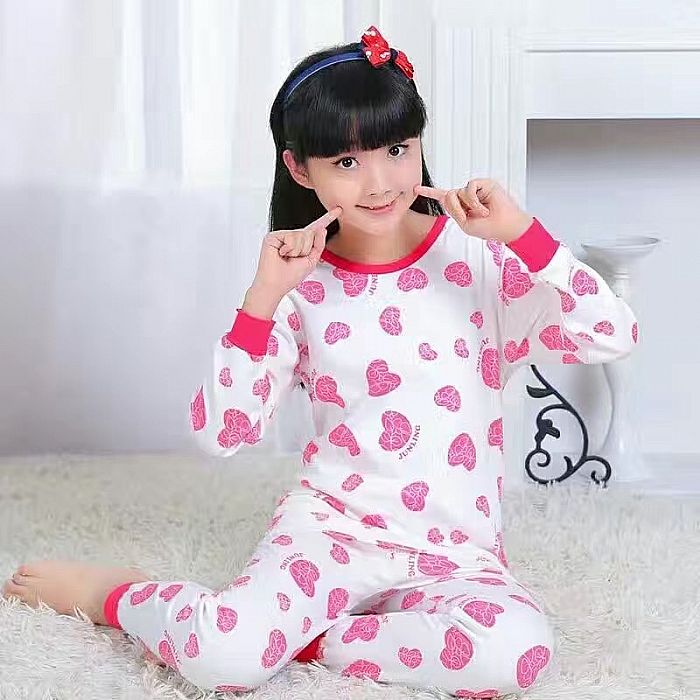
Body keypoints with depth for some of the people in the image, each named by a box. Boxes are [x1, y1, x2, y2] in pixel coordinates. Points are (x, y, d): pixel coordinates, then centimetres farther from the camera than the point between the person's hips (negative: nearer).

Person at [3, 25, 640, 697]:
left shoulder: (476, 256, -3)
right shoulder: (301, 285, 0)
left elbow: (613, 336, -12)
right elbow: (221, 431, -8)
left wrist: (520, 231, -21)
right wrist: (263, 297, -17)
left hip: (454, 549, 1)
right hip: (331, 521, -1)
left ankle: (304, 637, -12)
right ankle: (109, 592, 7)